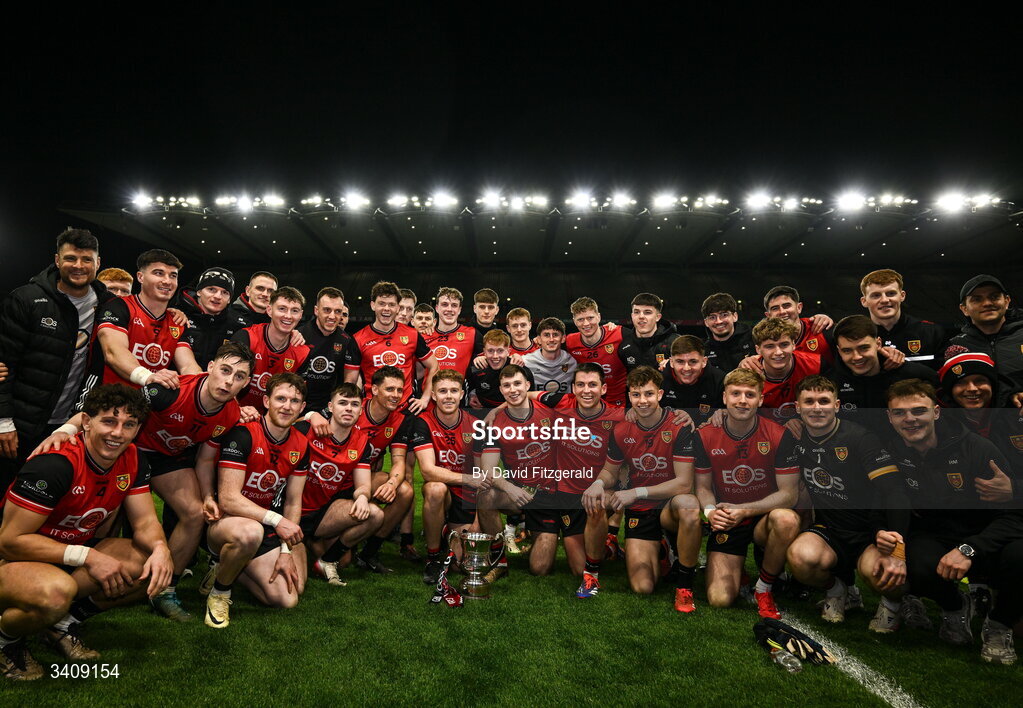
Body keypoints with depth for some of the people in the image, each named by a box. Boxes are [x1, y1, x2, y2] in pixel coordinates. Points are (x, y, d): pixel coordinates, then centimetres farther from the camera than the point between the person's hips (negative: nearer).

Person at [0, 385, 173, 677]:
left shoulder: (132, 461, -6)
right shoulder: (55, 463, -27)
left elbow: (145, 520, -4)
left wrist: (160, 548, -26)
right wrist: (87, 557, -28)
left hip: (72, 550, 7)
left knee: (152, 568, -10)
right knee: (57, 591, -38)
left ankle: (64, 621, 3)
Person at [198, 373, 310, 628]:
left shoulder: (301, 445, 0)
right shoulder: (243, 434, -19)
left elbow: (293, 502, 5)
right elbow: (228, 499, -24)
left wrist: (286, 551, -3)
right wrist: (276, 519, -30)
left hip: (266, 527, 6)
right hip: (224, 522, -6)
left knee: (287, 599, -5)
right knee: (250, 532, -42)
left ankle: (224, 566, 20)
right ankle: (219, 592, -9)